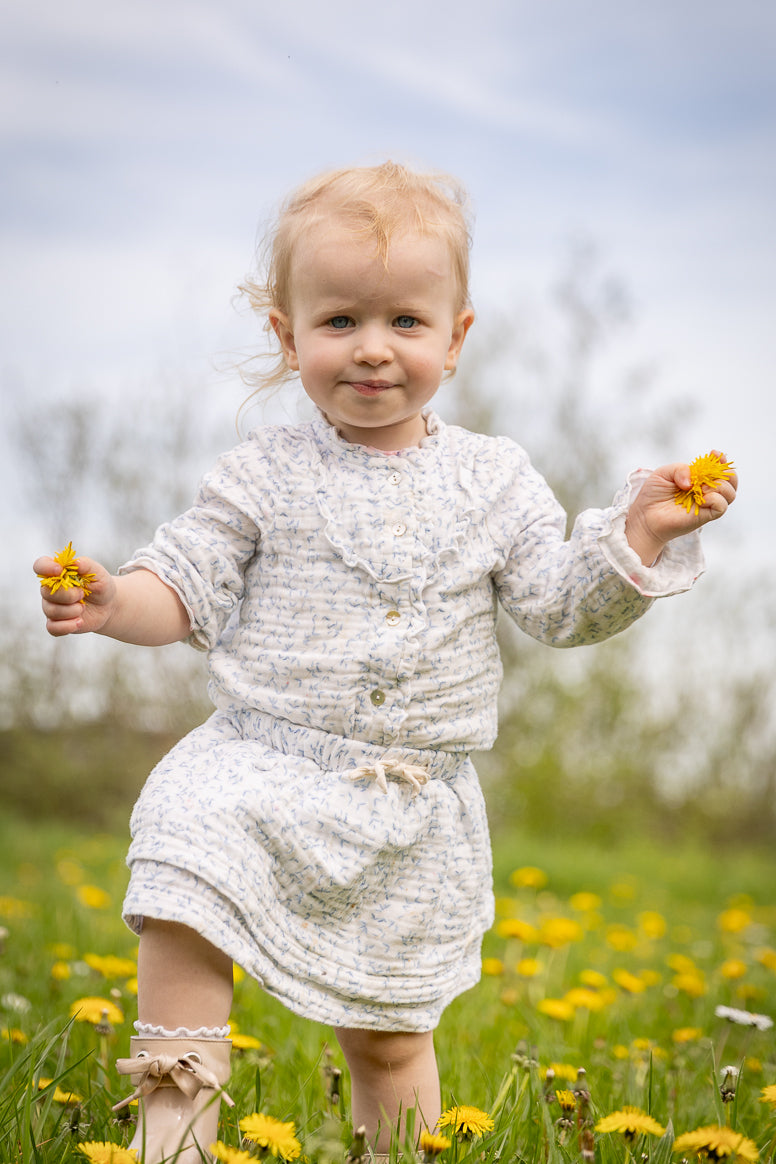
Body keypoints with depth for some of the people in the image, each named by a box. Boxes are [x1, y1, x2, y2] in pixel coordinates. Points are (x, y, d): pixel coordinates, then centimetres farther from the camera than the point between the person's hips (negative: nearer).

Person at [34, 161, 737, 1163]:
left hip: (415, 809, 1)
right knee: (180, 930, -23)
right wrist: (114, 604, -21)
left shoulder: (493, 480, 4)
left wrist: (636, 533, -12)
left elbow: (560, 603, 3)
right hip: (259, 769, -1)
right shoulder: (265, 475, 0)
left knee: (388, 1034, 10)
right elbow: (188, 588, 0)